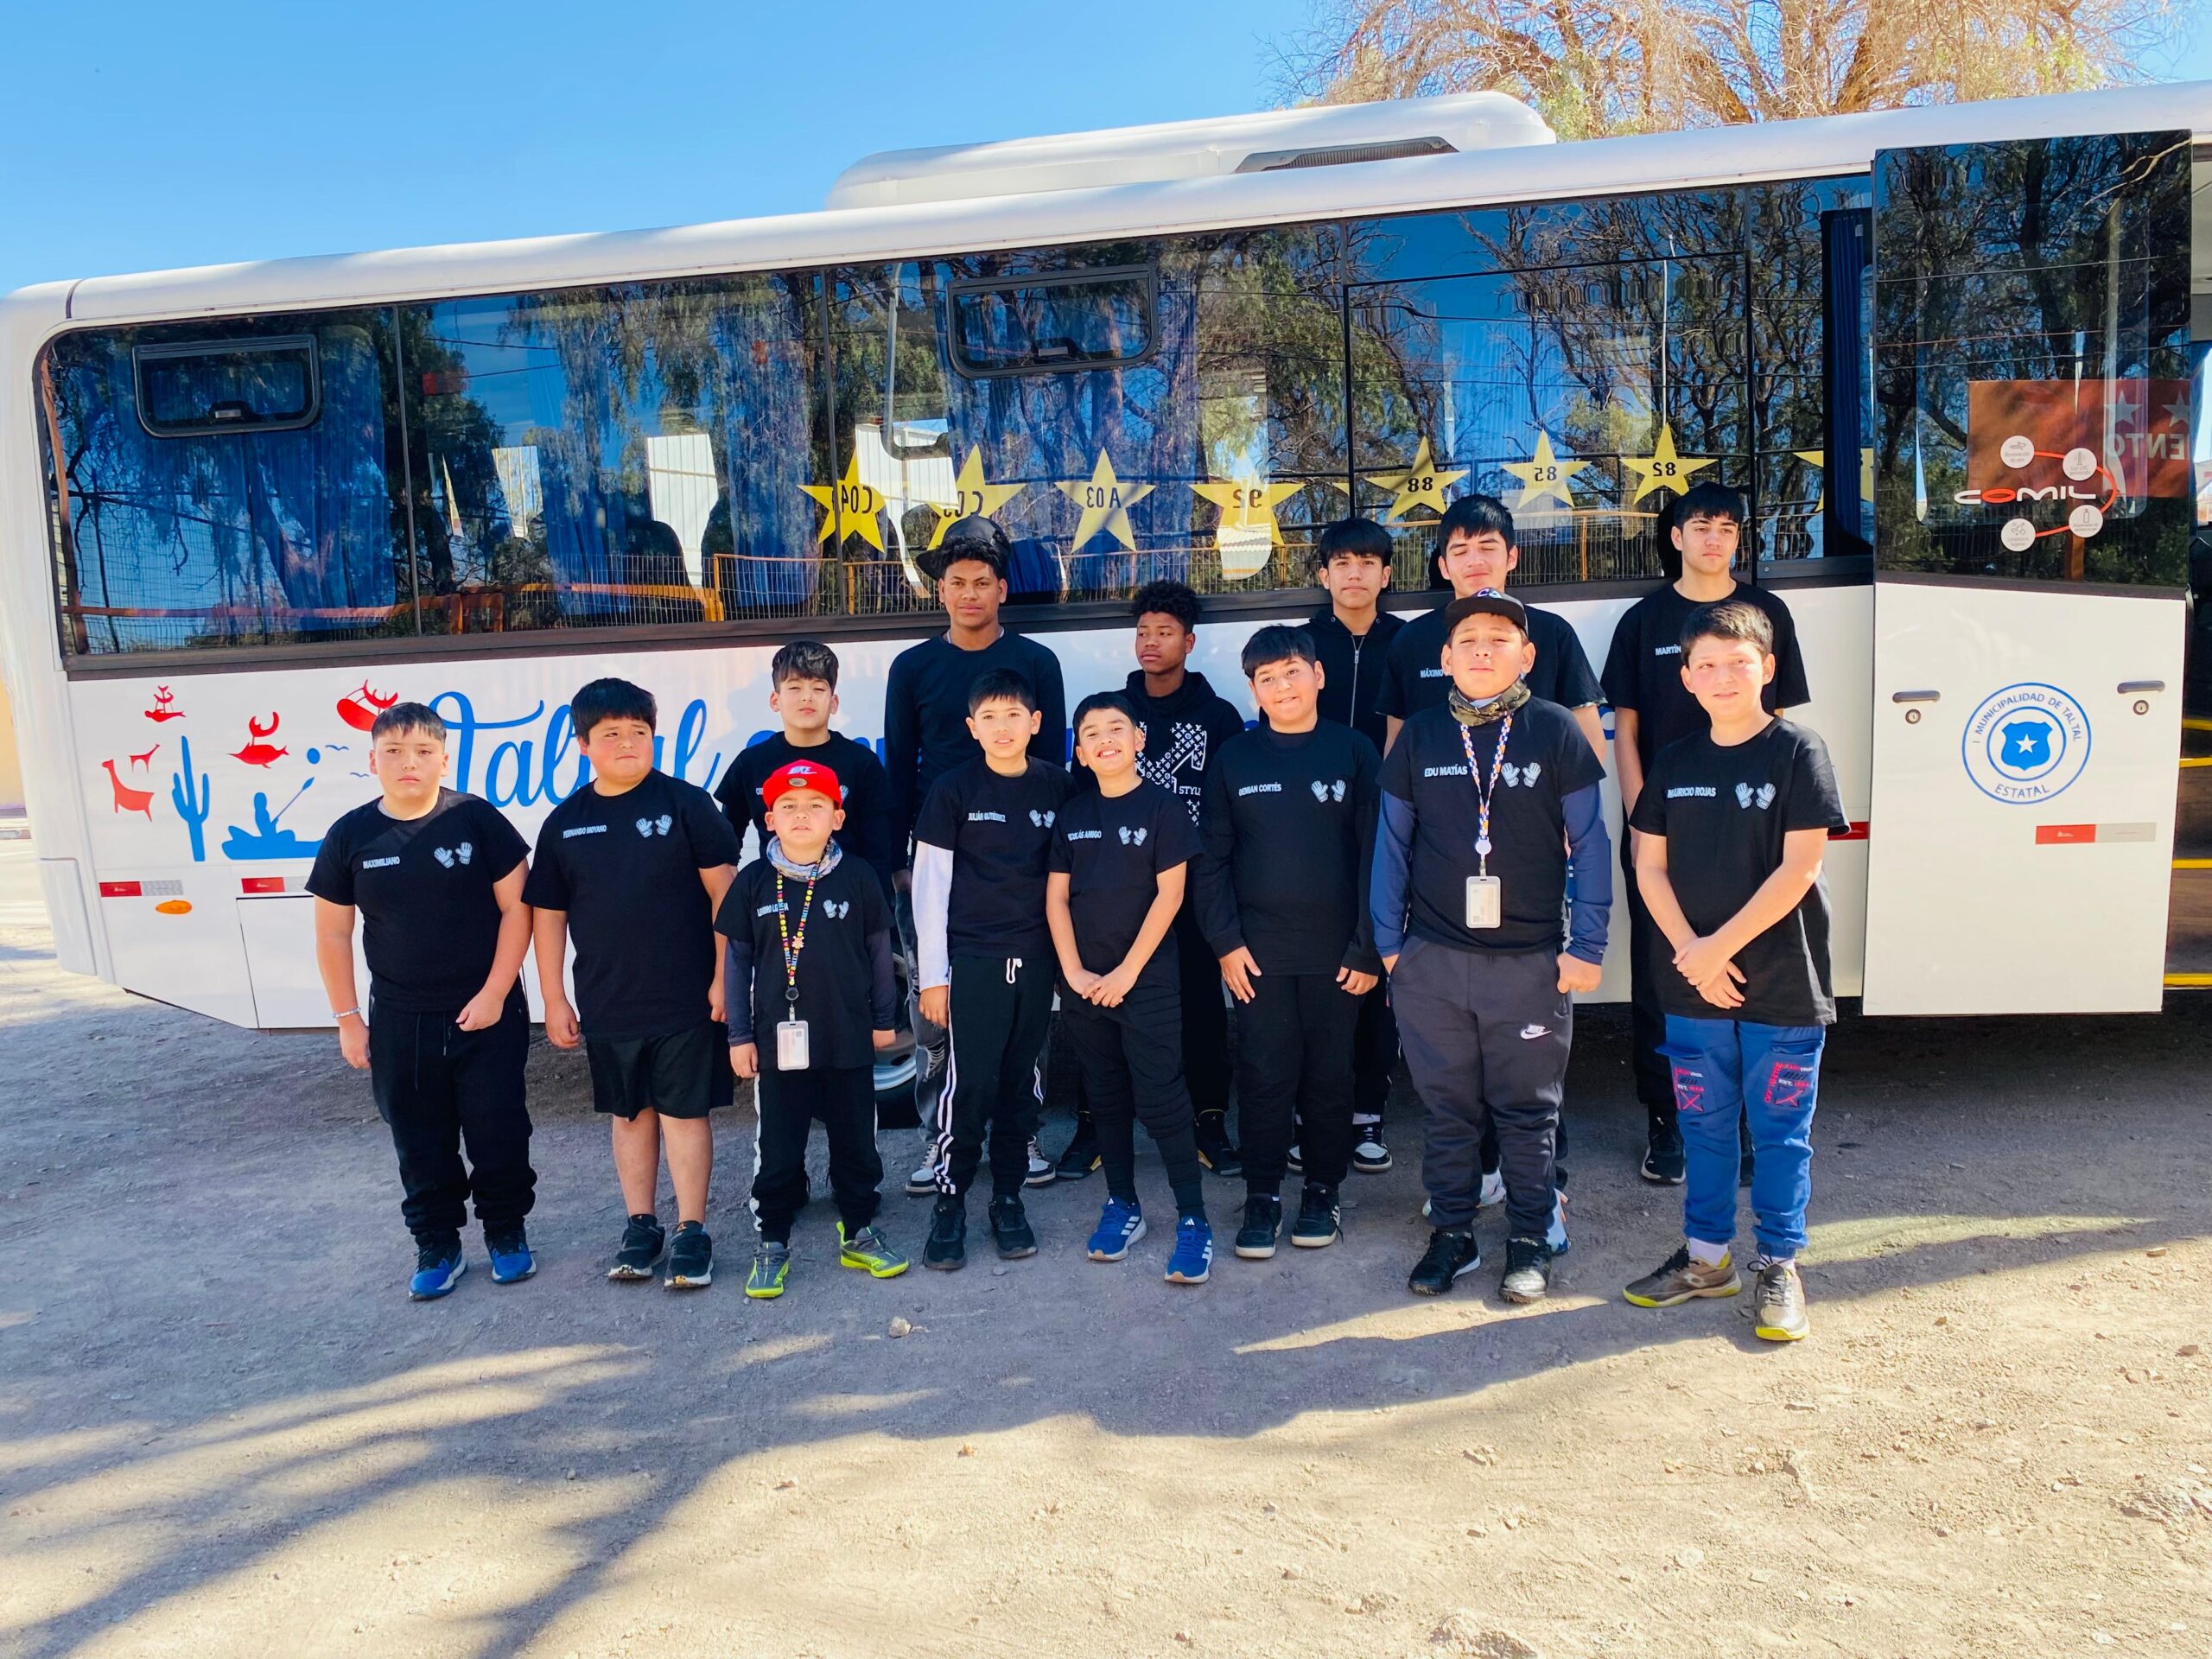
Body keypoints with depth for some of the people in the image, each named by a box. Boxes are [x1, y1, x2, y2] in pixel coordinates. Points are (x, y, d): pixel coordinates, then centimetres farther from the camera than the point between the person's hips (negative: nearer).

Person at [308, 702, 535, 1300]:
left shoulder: (476, 819, -8)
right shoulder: (351, 836, -1)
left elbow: (516, 908, -7)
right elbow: (332, 933, 5)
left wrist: (494, 993, -10)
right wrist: (347, 1017, 4)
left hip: (486, 1011, -2)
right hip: (400, 1021, 2)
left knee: (498, 1131, 6)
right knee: (419, 1142, 11)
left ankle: (507, 1233, 25)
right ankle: (437, 1246, 27)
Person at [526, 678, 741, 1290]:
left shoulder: (687, 804, -5)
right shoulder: (564, 824, 5)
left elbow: (723, 891, -6)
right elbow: (549, 915, 9)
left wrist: (723, 976, -9)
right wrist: (554, 999, 7)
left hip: (686, 999, -3)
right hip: (606, 1004, 4)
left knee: (684, 1112, 3)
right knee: (629, 1113, 14)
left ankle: (691, 1231, 13)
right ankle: (641, 1225, 26)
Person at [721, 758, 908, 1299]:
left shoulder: (858, 878, -2)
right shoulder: (753, 883, -2)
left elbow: (879, 950, 6)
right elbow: (736, 959, 3)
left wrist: (884, 1020, 9)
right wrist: (740, 1036, 2)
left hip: (850, 1040, 1)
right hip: (779, 1041, 0)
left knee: (856, 1141, 12)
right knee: (777, 1149, 8)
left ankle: (858, 1233, 29)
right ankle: (771, 1244, 22)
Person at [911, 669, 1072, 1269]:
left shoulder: (1055, 786, 5)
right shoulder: (954, 790, -3)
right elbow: (929, 885, -2)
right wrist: (932, 973, -5)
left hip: (1035, 959, 3)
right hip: (973, 960, -3)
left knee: (1020, 1083, 9)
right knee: (970, 1084, -5)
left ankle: (1008, 1198, 22)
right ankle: (949, 1202, 10)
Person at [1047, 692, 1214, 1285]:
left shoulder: (1162, 807, -5)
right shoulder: (1073, 814, 7)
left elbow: (1169, 894, -9)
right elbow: (1056, 897, 5)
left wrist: (1127, 972, -12)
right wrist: (1075, 972, -6)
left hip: (1147, 981, -4)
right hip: (1083, 984, 4)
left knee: (1161, 1098, -6)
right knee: (1107, 1098, 12)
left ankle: (1193, 1221, 1)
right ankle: (1122, 1206, 25)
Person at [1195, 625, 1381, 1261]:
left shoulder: (1354, 752, 0)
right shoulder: (1233, 758, 3)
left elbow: (1377, 853, -1)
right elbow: (1212, 858, 3)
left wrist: (1368, 947, -6)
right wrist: (1226, 941, -5)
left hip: (1335, 951, 0)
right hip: (1258, 951, 1)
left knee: (1329, 1075, 8)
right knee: (1264, 1075, 4)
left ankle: (1323, 1191, 24)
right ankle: (1262, 1194, 17)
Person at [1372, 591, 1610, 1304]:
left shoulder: (1555, 731, -2)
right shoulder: (1420, 736, 3)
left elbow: (1588, 842, 0)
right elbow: (1392, 843, 8)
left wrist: (1587, 944, -3)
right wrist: (1387, 943, 6)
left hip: (1532, 962, -2)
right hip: (1432, 960, 2)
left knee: (1529, 1111, 9)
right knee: (1447, 1107, 12)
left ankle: (1531, 1240, 25)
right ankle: (1452, 1234, 27)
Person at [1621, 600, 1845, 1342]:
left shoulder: (1797, 752, -7)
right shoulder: (1674, 763, 5)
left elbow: (1798, 868, -13)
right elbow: (1649, 865, 4)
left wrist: (1721, 945, -14)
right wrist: (1691, 951, -9)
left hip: (1783, 985, -4)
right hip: (1693, 984, 4)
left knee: (1779, 1129, 6)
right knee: (1704, 1124, 13)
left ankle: (1778, 1265, 20)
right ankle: (1706, 1256, 27)